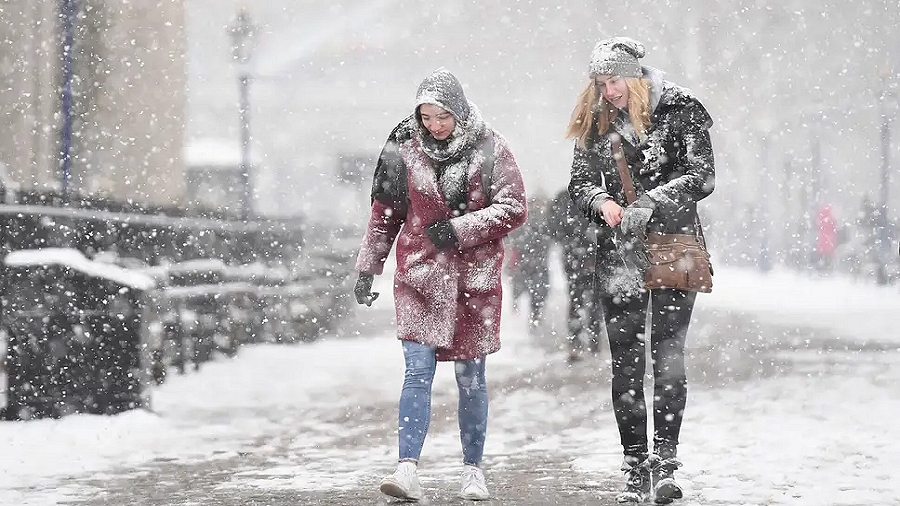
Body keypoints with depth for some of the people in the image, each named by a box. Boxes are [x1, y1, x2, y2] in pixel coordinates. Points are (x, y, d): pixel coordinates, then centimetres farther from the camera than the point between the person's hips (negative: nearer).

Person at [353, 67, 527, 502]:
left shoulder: (489, 149, -1)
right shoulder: (406, 149, 3)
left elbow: (514, 209, -4)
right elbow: (384, 214, 11)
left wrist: (459, 228, -13)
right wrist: (367, 268, 8)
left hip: (475, 278, 0)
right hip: (421, 275, 0)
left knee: (471, 379, 8)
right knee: (417, 372, -12)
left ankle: (473, 470, 20)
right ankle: (408, 471, -17)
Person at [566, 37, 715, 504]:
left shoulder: (681, 111, -2)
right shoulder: (597, 122, 11)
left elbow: (702, 176, -8)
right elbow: (580, 181, 9)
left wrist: (650, 202, -20)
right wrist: (602, 201, -13)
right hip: (619, 255, 4)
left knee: (668, 354, -11)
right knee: (625, 362, 1)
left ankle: (665, 461, -8)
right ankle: (635, 466, 5)